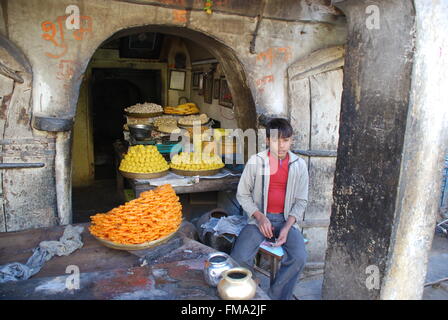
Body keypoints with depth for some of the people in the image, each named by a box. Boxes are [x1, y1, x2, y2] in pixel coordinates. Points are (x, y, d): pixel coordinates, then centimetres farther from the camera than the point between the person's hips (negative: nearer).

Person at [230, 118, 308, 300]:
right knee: (239, 258, -23)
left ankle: (275, 296, -2)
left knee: (299, 258, -25)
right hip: (259, 218, -1)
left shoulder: (299, 165, 0)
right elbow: (243, 194, 1)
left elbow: (301, 201, 3)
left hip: (287, 219, 1)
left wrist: (287, 227, -11)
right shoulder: (255, 162, -5)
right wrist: (260, 217, -14)